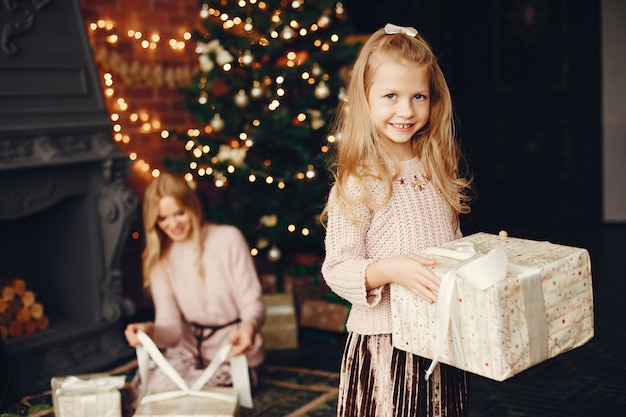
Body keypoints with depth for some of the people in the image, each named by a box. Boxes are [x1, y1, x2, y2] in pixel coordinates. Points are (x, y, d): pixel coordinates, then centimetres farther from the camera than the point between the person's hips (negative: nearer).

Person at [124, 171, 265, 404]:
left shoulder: (228, 239, -7)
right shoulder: (158, 259, 3)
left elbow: (252, 302, -11)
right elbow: (171, 327, -7)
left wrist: (249, 326, -36)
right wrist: (150, 331, -32)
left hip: (234, 354, -3)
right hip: (190, 352, 3)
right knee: (141, 391, -24)